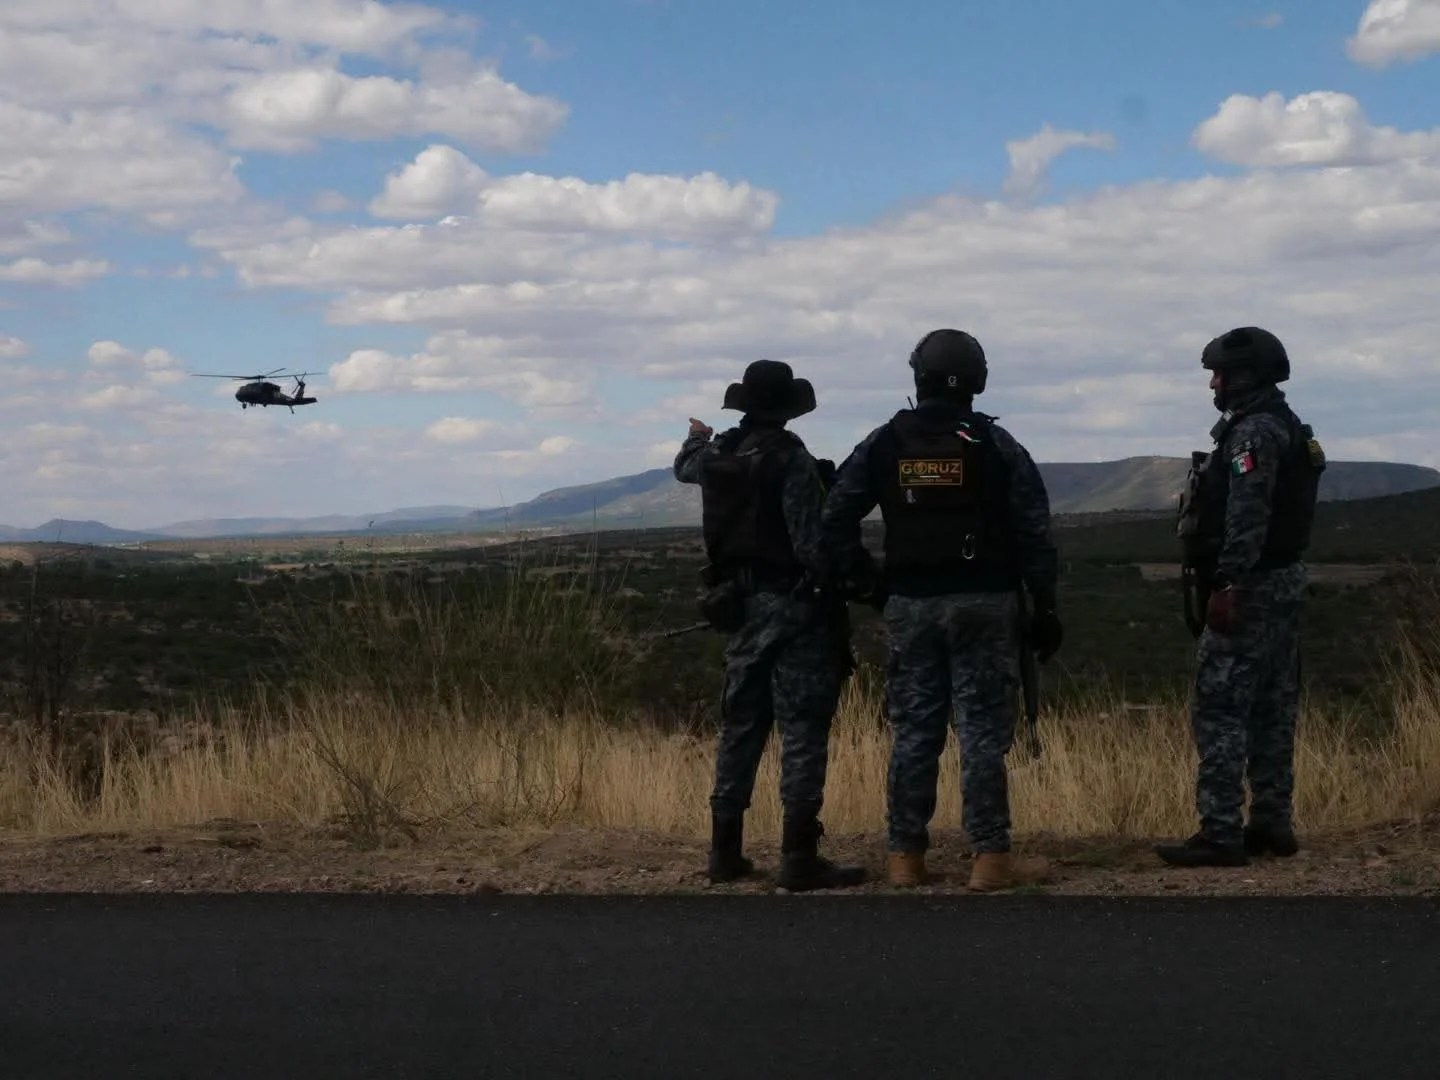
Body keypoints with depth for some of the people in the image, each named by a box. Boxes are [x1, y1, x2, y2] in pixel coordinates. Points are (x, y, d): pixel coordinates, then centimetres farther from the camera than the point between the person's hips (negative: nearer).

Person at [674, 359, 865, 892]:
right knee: (802, 726, -5)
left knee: (741, 723, 14)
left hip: (740, 605, 7)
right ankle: (799, 857, -8)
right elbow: (811, 541, -21)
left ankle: (726, 849, 18)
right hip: (792, 604, -7)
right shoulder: (791, 458, -15)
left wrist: (696, 439, 53)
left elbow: (685, 467, 32)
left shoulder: (718, 455, 7)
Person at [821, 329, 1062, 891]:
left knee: (913, 730, 8)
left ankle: (905, 856, 11)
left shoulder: (884, 444, 3)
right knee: (983, 730, -1)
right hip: (981, 603, -2)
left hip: (910, 605, 3)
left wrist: (867, 583, 10)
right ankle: (991, 859, 0)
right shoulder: (995, 445, -4)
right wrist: (1046, 609, 2)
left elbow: (835, 519, 2)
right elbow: (1034, 532, -4)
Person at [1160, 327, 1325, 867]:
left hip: (1249, 589, -10)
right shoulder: (1289, 429, 16)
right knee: (1272, 708, 12)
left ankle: (1220, 833, -10)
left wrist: (1226, 586, -25)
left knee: (1220, 708, -9)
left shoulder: (1253, 433, -15)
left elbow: (1247, 519, -23)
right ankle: (1272, 824, 17)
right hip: (1285, 581, 10)